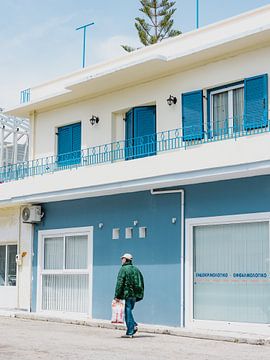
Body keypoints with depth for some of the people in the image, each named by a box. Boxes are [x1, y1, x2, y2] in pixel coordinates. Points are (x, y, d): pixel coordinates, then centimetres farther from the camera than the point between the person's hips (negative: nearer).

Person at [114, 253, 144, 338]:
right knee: (128, 311, 19)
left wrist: (117, 296, -12)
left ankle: (130, 332, -4)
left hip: (126, 294, -7)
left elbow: (119, 283, -14)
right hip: (134, 295, 7)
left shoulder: (123, 269, -8)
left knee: (127, 312, -3)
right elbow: (141, 283, 16)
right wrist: (139, 295, 20)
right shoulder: (136, 269, 14)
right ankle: (134, 325, 3)